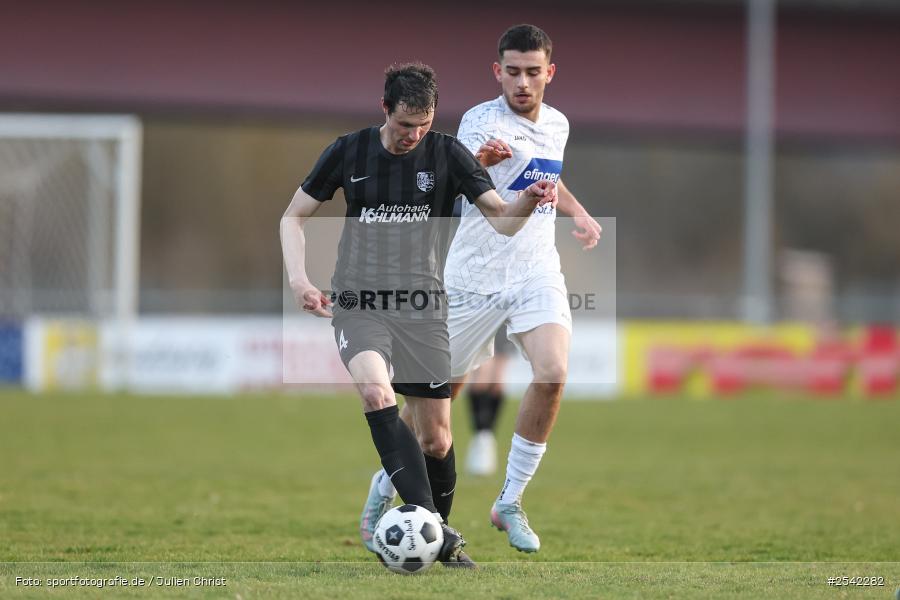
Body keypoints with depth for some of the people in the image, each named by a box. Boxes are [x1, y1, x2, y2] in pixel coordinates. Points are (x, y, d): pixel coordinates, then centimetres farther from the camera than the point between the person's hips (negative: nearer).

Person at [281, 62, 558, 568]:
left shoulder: (448, 154, 0)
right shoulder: (349, 152, 1)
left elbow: (503, 220, -6)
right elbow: (294, 217, 10)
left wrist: (528, 202, -29)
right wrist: (299, 279, -5)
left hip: (422, 307, 1)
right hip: (360, 304, -1)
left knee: (437, 437, 2)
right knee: (377, 393, -29)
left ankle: (440, 540, 26)